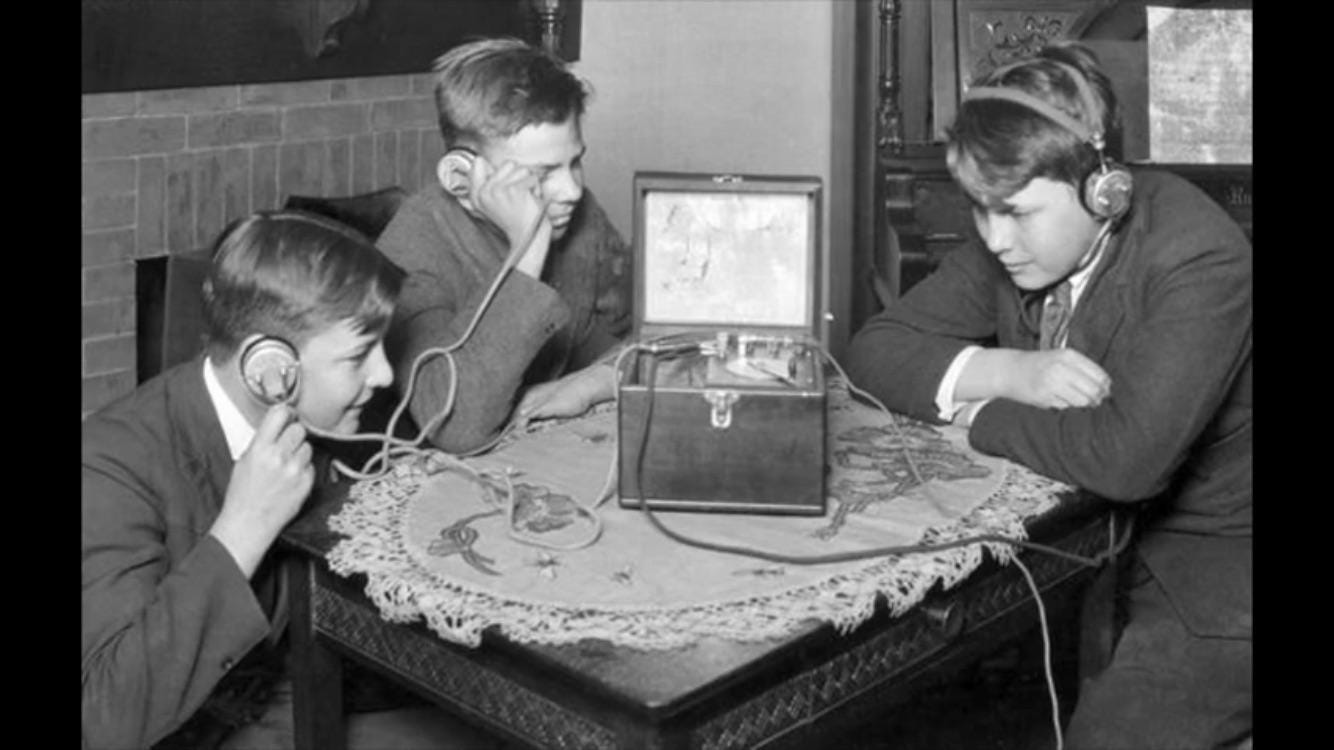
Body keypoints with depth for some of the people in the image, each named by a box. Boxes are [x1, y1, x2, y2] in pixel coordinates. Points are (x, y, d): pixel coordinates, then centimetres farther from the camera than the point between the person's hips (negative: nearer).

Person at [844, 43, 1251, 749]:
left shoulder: (1200, 261, -22)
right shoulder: (1015, 246, -3)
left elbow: (1126, 455, -34)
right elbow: (873, 347, -4)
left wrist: (975, 411, -19)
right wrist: (1013, 372, -21)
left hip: (1214, 571, -5)